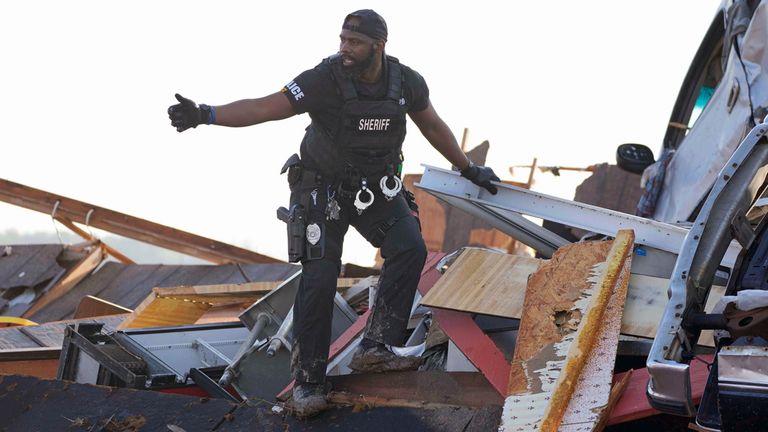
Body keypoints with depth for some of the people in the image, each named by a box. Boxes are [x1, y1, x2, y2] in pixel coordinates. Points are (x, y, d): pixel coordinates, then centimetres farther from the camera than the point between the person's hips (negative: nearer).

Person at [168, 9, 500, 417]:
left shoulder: (406, 82, -11)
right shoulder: (324, 80, -24)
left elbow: (433, 127, 7)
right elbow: (264, 107, -31)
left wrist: (469, 170, 17)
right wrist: (205, 115, -44)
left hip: (377, 188, 4)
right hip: (323, 190, -4)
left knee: (410, 249, -17)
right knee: (320, 280, -12)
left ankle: (373, 349, -10)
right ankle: (308, 382, -3)